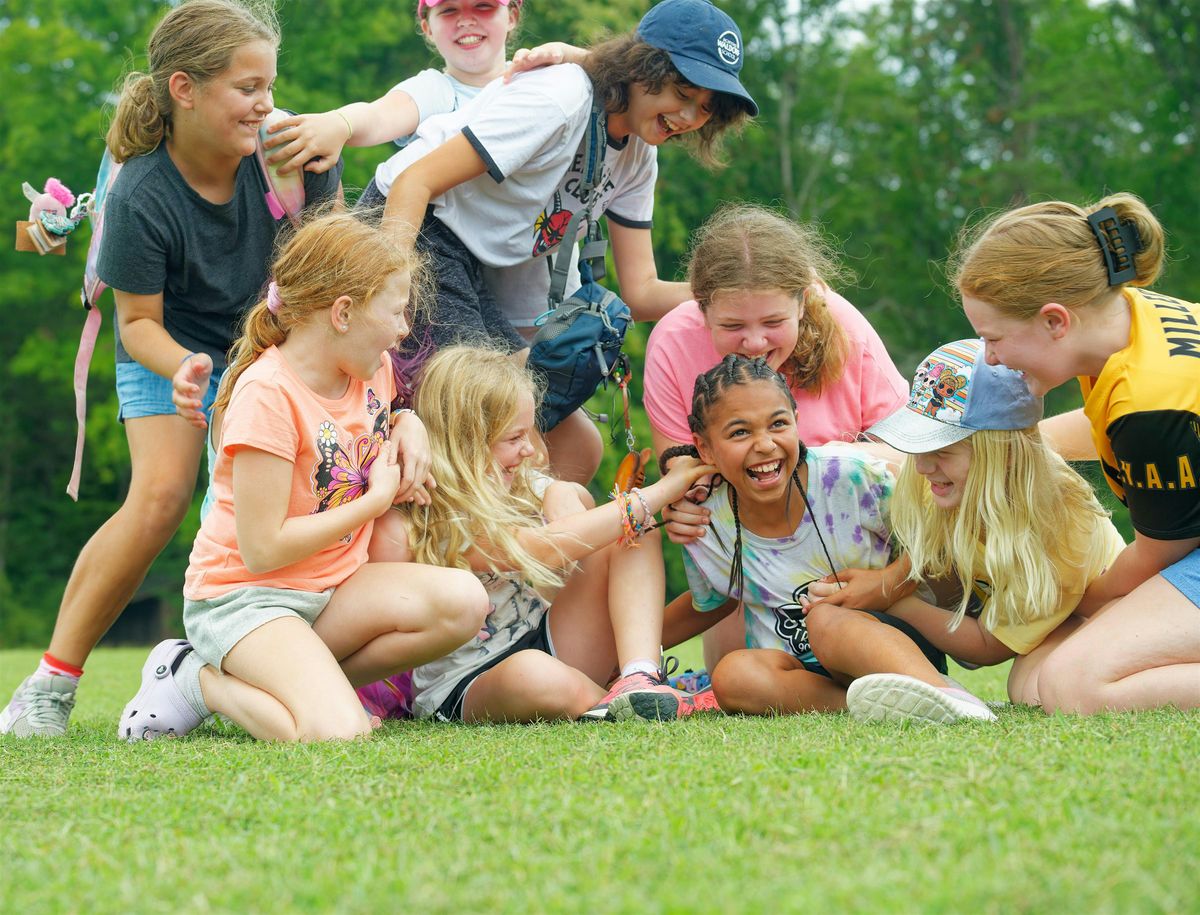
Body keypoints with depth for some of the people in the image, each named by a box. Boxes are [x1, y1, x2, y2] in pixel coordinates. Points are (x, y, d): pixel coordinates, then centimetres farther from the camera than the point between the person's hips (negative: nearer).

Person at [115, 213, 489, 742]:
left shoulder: (376, 371, 5)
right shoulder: (269, 394, -20)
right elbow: (263, 549, -22)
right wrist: (375, 501, -12)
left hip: (332, 587, 8)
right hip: (244, 596, -8)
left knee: (463, 603, -19)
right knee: (339, 734, -31)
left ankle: (312, 680, -6)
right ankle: (196, 679, -5)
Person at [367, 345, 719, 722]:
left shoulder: (523, 485, 9)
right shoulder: (432, 522, -19)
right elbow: (546, 549, -23)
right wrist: (663, 489, -18)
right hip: (466, 688, -8)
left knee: (635, 536, -7)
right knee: (534, 675, -45)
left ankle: (640, 681, -28)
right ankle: (619, 707, -15)